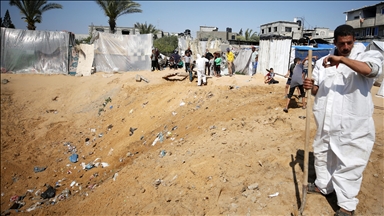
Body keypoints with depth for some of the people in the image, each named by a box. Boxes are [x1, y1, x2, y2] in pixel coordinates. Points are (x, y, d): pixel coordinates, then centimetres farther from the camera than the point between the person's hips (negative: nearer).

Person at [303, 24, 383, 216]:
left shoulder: (366, 56, -5)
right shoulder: (323, 62, 9)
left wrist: (342, 59, -37)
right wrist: (311, 87, -9)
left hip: (352, 124, -5)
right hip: (326, 121, 6)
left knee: (349, 163, 1)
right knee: (322, 154, 20)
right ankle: (323, 185, 43)